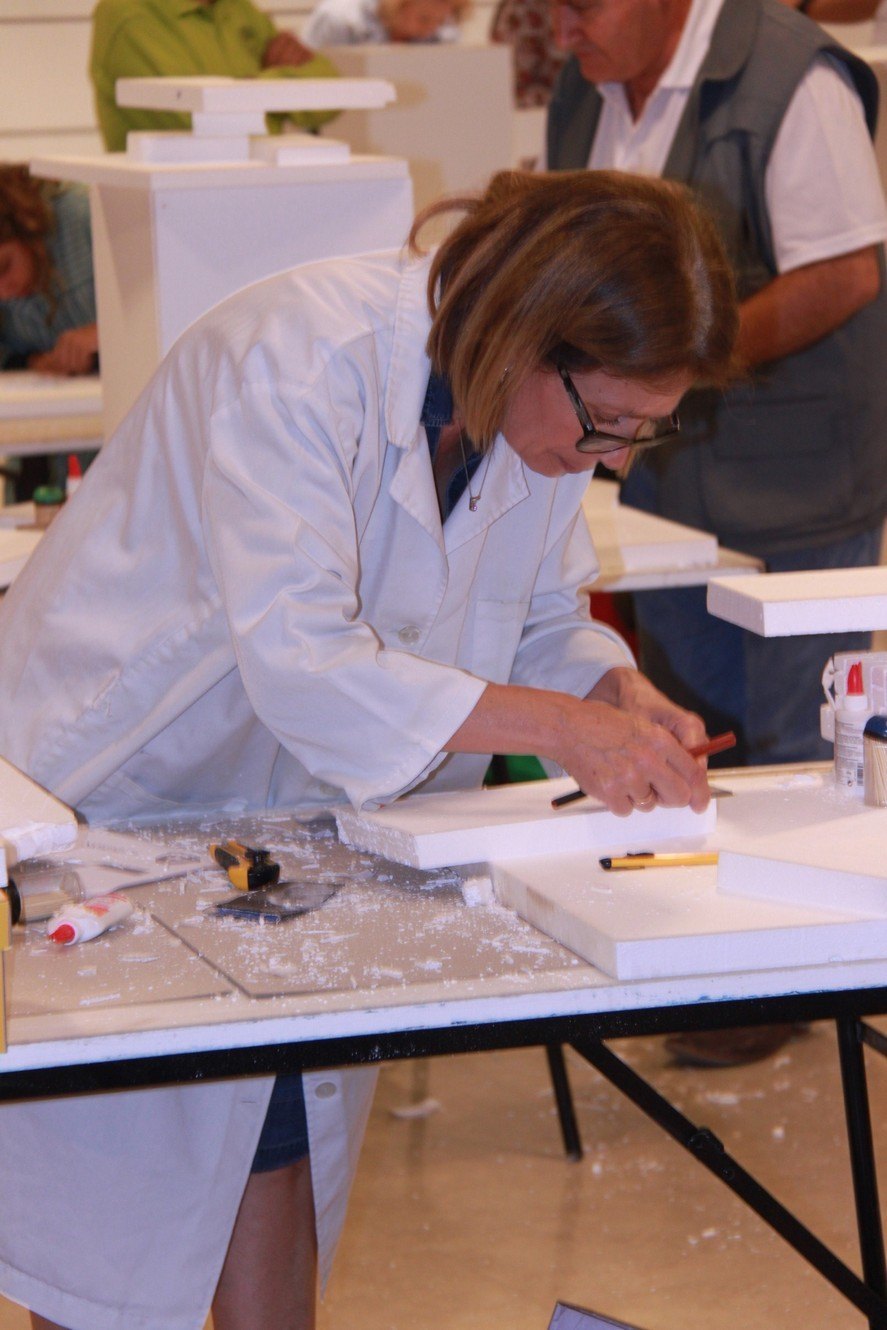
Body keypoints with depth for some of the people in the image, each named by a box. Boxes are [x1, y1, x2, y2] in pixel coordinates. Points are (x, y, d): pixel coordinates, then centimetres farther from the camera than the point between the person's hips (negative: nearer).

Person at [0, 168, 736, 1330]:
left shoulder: (550, 408, -8)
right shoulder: (302, 361, -32)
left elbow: (544, 618, 4)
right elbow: (299, 660, -39)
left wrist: (619, 692, -18)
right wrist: (562, 727, -41)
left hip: (291, 812, 7)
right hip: (110, 791, -6)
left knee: (280, 1142, 12)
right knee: (111, 1189, 1)